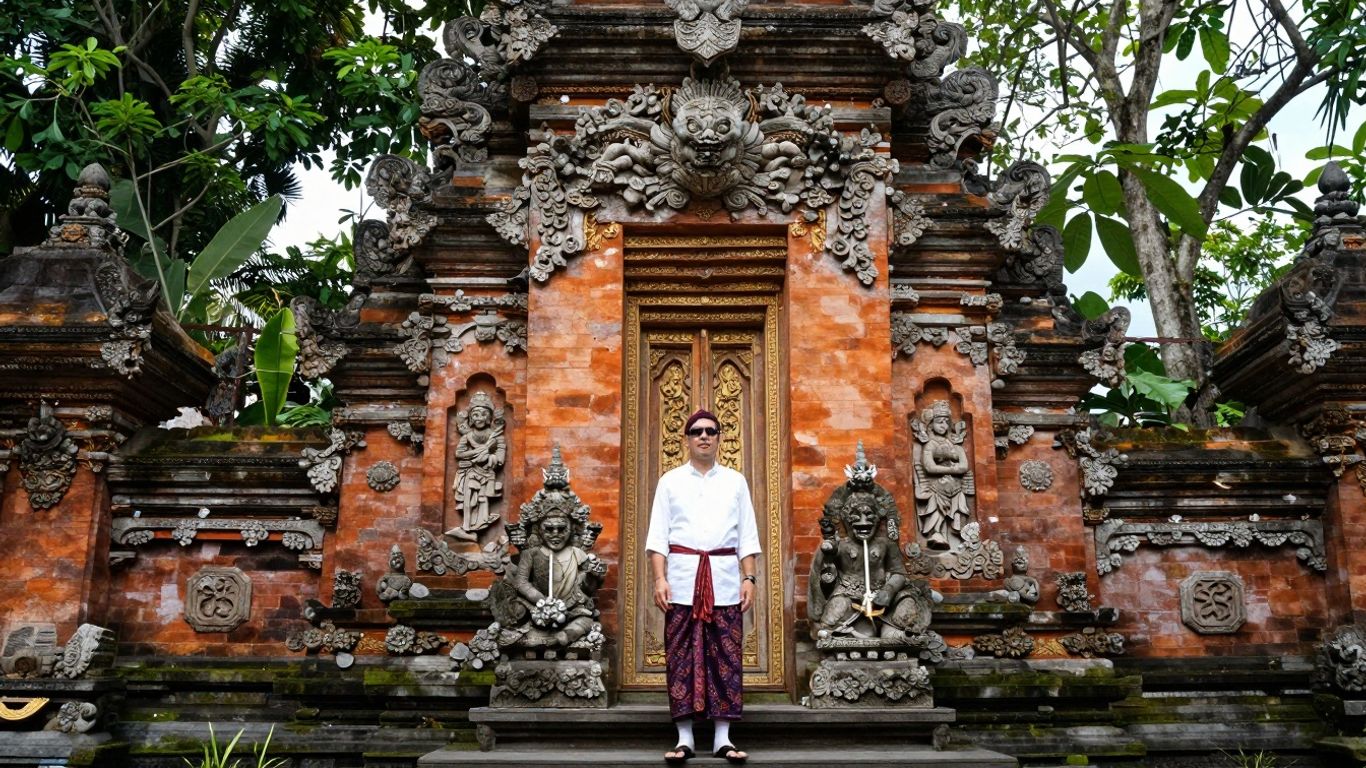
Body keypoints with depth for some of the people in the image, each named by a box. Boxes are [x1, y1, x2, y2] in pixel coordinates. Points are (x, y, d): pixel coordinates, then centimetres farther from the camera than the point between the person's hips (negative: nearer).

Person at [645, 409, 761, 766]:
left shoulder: (735, 481, 12)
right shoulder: (670, 481, 9)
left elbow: (747, 536, 10)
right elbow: (658, 535, 3)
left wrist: (749, 578, 0)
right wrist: (659, 579, -7)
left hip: (724, 580, 1)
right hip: (683, 579, -1)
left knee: (725, 658, 1)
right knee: (682, 658, -1)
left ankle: (723, 738, 7)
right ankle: (684, 738, 4)